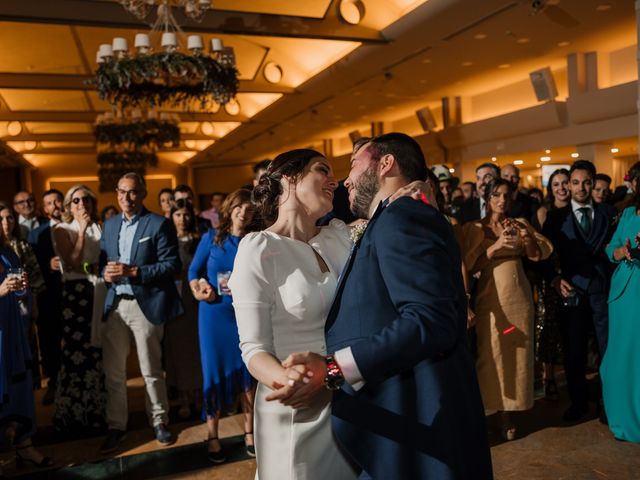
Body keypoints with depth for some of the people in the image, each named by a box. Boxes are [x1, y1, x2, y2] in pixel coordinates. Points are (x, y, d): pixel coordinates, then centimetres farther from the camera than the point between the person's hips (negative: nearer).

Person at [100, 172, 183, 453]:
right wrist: (106, 273, -8)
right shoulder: (110, 224, 13)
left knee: (151, 370, 8)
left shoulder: (159, 224, -5)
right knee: (113, 371, 10)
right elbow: (102, 259, 15)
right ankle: (116, 425, 26)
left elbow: (173, 266, -12)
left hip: (145, 305, -5)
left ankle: (159, 421, 26)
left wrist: (133, 271, -20)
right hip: (114, 305, 5)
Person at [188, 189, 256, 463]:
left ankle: (249, 431, 24)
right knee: (214, 372, 5)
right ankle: (212, 436, 20)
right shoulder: (212, 237, 0)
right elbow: (194, 271, 3)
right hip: (214, 312, -1)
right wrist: (199, 291, -13)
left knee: (248, 370, 6)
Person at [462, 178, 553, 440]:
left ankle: (509, 412, 15)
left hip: (519, 297, 3)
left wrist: (525, 234, -16)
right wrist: (496, 246, -19)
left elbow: (540, 254, 0)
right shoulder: (473, 228, 1)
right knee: (492, 354, -3)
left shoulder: (520, 223, 10)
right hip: (491, 298, -3)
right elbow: (470, 266, -8)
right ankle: (493, 408, 10)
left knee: (517, 354, 4)